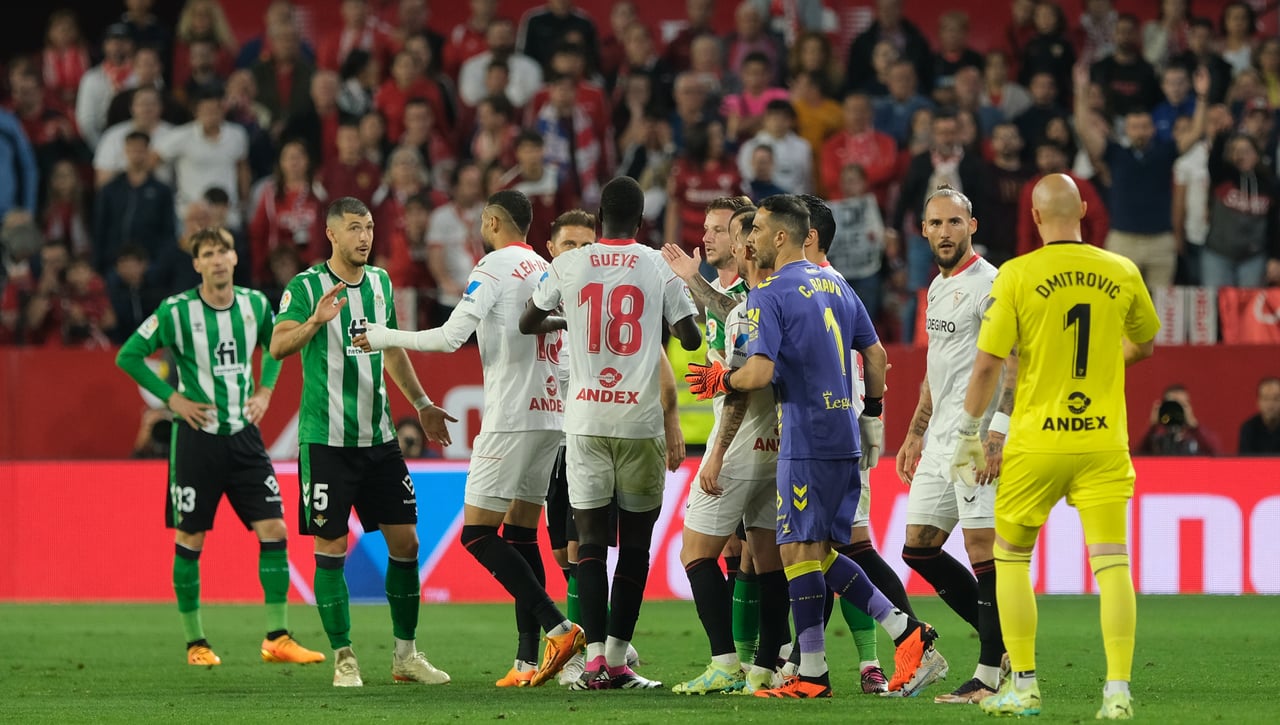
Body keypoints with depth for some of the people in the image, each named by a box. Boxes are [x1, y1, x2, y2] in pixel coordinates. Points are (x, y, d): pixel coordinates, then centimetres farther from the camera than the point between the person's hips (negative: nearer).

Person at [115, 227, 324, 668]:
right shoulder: (176, 312, -9)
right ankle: (195, 643, 12)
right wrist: (171, 398, -8)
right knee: (190, 539, 1)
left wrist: (265, 391, 9)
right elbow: (128, 357, -2)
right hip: (197, 435, -3)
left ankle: (277, 639, 0)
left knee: (273, 529, -5)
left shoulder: (255, 305, 2)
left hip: (243, 433, 3)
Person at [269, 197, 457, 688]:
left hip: (378, 437, 6)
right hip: (326, 439, -6)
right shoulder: (306, 287, -6)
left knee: (405, 541, 3)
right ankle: (343, 660, 4)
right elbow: (278, 346, -19)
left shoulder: (380, 283, 11)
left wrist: (421, 403, 25)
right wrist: (314, 321, -36)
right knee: (331, 549, -3)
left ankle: (405, 655, 12)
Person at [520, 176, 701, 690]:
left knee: (590, 540, 2)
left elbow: (527, 323, 17)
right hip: (639, 419, -1)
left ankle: (595, 658, -10)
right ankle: (617, 660, 4)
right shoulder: (659, 267, 0)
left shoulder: (569, 266, 3)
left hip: (585, 418, 1)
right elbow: (690, 339, -2)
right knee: (635, 544, 7)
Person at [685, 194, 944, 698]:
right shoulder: (836, 287, 15)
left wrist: (720, 381, 1)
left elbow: (759, 373, -18)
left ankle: (812, 675, -2)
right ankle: (909, 635, 4)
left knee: (800, 552, -3)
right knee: (823, 553, 13)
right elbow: (875, 354, 18)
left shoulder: (769, 296, -10)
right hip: (845, 439, 8)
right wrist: (873, 416, 25)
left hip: (806, 442, -8)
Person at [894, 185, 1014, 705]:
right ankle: (1002, 638, 18)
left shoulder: (988, 283, -10)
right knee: (919, 549, 11)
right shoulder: (938, 287, 19)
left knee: (983, 548, -9)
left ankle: (990, 675, -6)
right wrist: (914, 435, 26)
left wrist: (997, 432, -25)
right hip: (940, 440, 10)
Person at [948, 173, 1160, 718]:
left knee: (1010, 558, 14)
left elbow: (986, 365, -8)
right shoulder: (1122, 274, 2)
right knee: (1111, 563, 0)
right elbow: (1143, 345, 19)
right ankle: (1118, 690, -9)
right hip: (1103, 442, 2)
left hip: (1036, 443, -2)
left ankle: (1024, 687, 13)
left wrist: (968, 436, 2)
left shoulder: (1016, 276, -8)